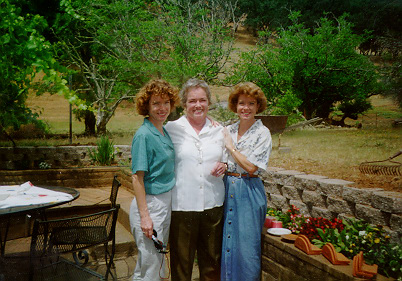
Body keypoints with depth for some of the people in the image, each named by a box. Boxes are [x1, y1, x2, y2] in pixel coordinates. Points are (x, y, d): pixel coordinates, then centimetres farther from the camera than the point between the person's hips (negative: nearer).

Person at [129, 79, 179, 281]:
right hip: (150, 204, -8)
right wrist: (144, 215, -21)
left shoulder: (165, 132, 8)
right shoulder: (144, 134, -16)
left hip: (166, 203, 9)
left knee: (158, 262, 21)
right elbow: (137, 177, -18)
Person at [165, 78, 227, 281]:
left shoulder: (219, 130, 9)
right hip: (182, 204, -3)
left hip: (213, 203, 3)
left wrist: (224, 167, -4)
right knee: (181, 260, 6)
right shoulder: (172, 129, -1)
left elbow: (226, 160, 20)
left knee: (212, 260, 12)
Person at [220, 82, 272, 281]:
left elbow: (251, 167, -15)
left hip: (248, 192, -5)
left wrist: (230, 146, -10)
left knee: (246, 245, 2)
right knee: (226, 242, 11)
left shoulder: (262, 133, -7)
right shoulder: (227, 131, 7)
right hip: (227, 188, 5)